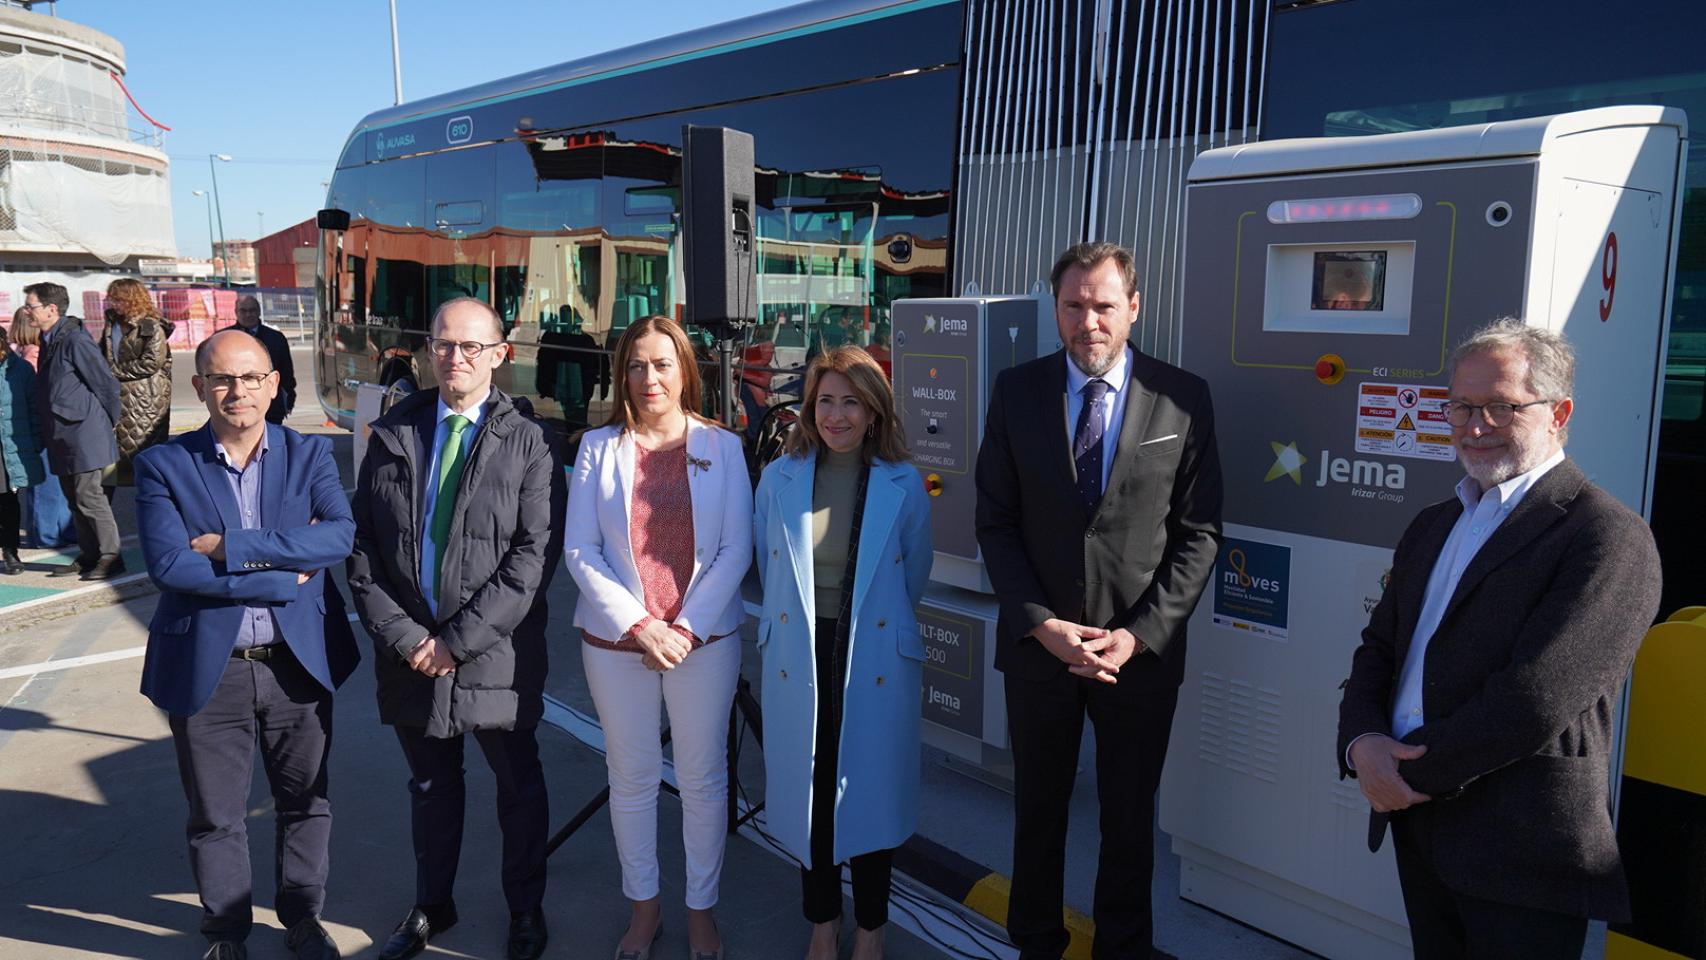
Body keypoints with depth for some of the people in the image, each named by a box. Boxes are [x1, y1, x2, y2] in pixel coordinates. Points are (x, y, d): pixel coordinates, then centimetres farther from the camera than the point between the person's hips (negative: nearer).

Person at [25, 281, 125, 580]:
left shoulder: (76, 341, -15)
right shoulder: (48, 341, 12)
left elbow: (107, 385, -13)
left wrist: (108, 424, -4)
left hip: (86, 434, -9)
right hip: (62, 437, 9)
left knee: (90, 497, -6)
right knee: (74, 499, 12)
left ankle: (110, 556, 1)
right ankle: (88, 555, 20)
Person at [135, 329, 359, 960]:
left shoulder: (309, 454, -1)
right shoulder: (162, 465, -4)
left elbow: (341, 534, -17)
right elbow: (167, 564, -17)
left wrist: (229, 547, -21)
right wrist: (284, 579, -18)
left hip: (298, 663, 1)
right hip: (206, 670, -1)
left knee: (306, 802, 16)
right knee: (216, 816, 14)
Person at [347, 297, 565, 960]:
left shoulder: (528, 439, -7)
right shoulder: (393, 434, 4)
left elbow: (535, 554, -13)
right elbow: (362, 545, 3)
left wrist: (458, 639, -16)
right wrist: (401, 634, -8)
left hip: (496, 653, -3)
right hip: (409, 650, 3)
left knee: (518, 784, 14)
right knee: (429, 784, 20)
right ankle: (432, 906, 40)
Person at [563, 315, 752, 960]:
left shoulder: (721, 446, 0)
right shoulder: (599, 447, 1)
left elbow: (736, 549, -3)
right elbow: (580, 550, -2)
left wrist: (688, 627, -12)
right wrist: (639, 625, -11)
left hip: (704, 637, 0)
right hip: (616, 640, 1)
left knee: (703, 778, 9)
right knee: (631, 778, 12)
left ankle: (701, 907, 28)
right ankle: (643, 905, 31)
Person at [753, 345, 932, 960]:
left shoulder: (903, 486, -5)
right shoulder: (779, 478, 0)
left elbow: (913, 579, 8)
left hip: (875, 660, -1)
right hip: (798, 658, 2)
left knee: (870, 787, 8)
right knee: (808, 787, 10)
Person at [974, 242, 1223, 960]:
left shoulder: (1183, 400, -5)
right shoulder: (1016, 393, -2)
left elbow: (1198, 533, -4)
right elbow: (996, 522, -2)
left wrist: (1140, 634, -12)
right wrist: (1042, 624, -12)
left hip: (1143, 650, -1)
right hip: (1038, 642, 1)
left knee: (1130, 819, 15)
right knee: (1038, 809, 17)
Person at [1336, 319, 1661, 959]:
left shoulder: (1610, 539, -13)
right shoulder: (1432, 526, 13)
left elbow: (1533, 701, -22)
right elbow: (1378, 649, 12)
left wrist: (1410, 771, -14)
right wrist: (1362, 743, -7)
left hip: (1522, 851, -7)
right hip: (1417, 825, 7)